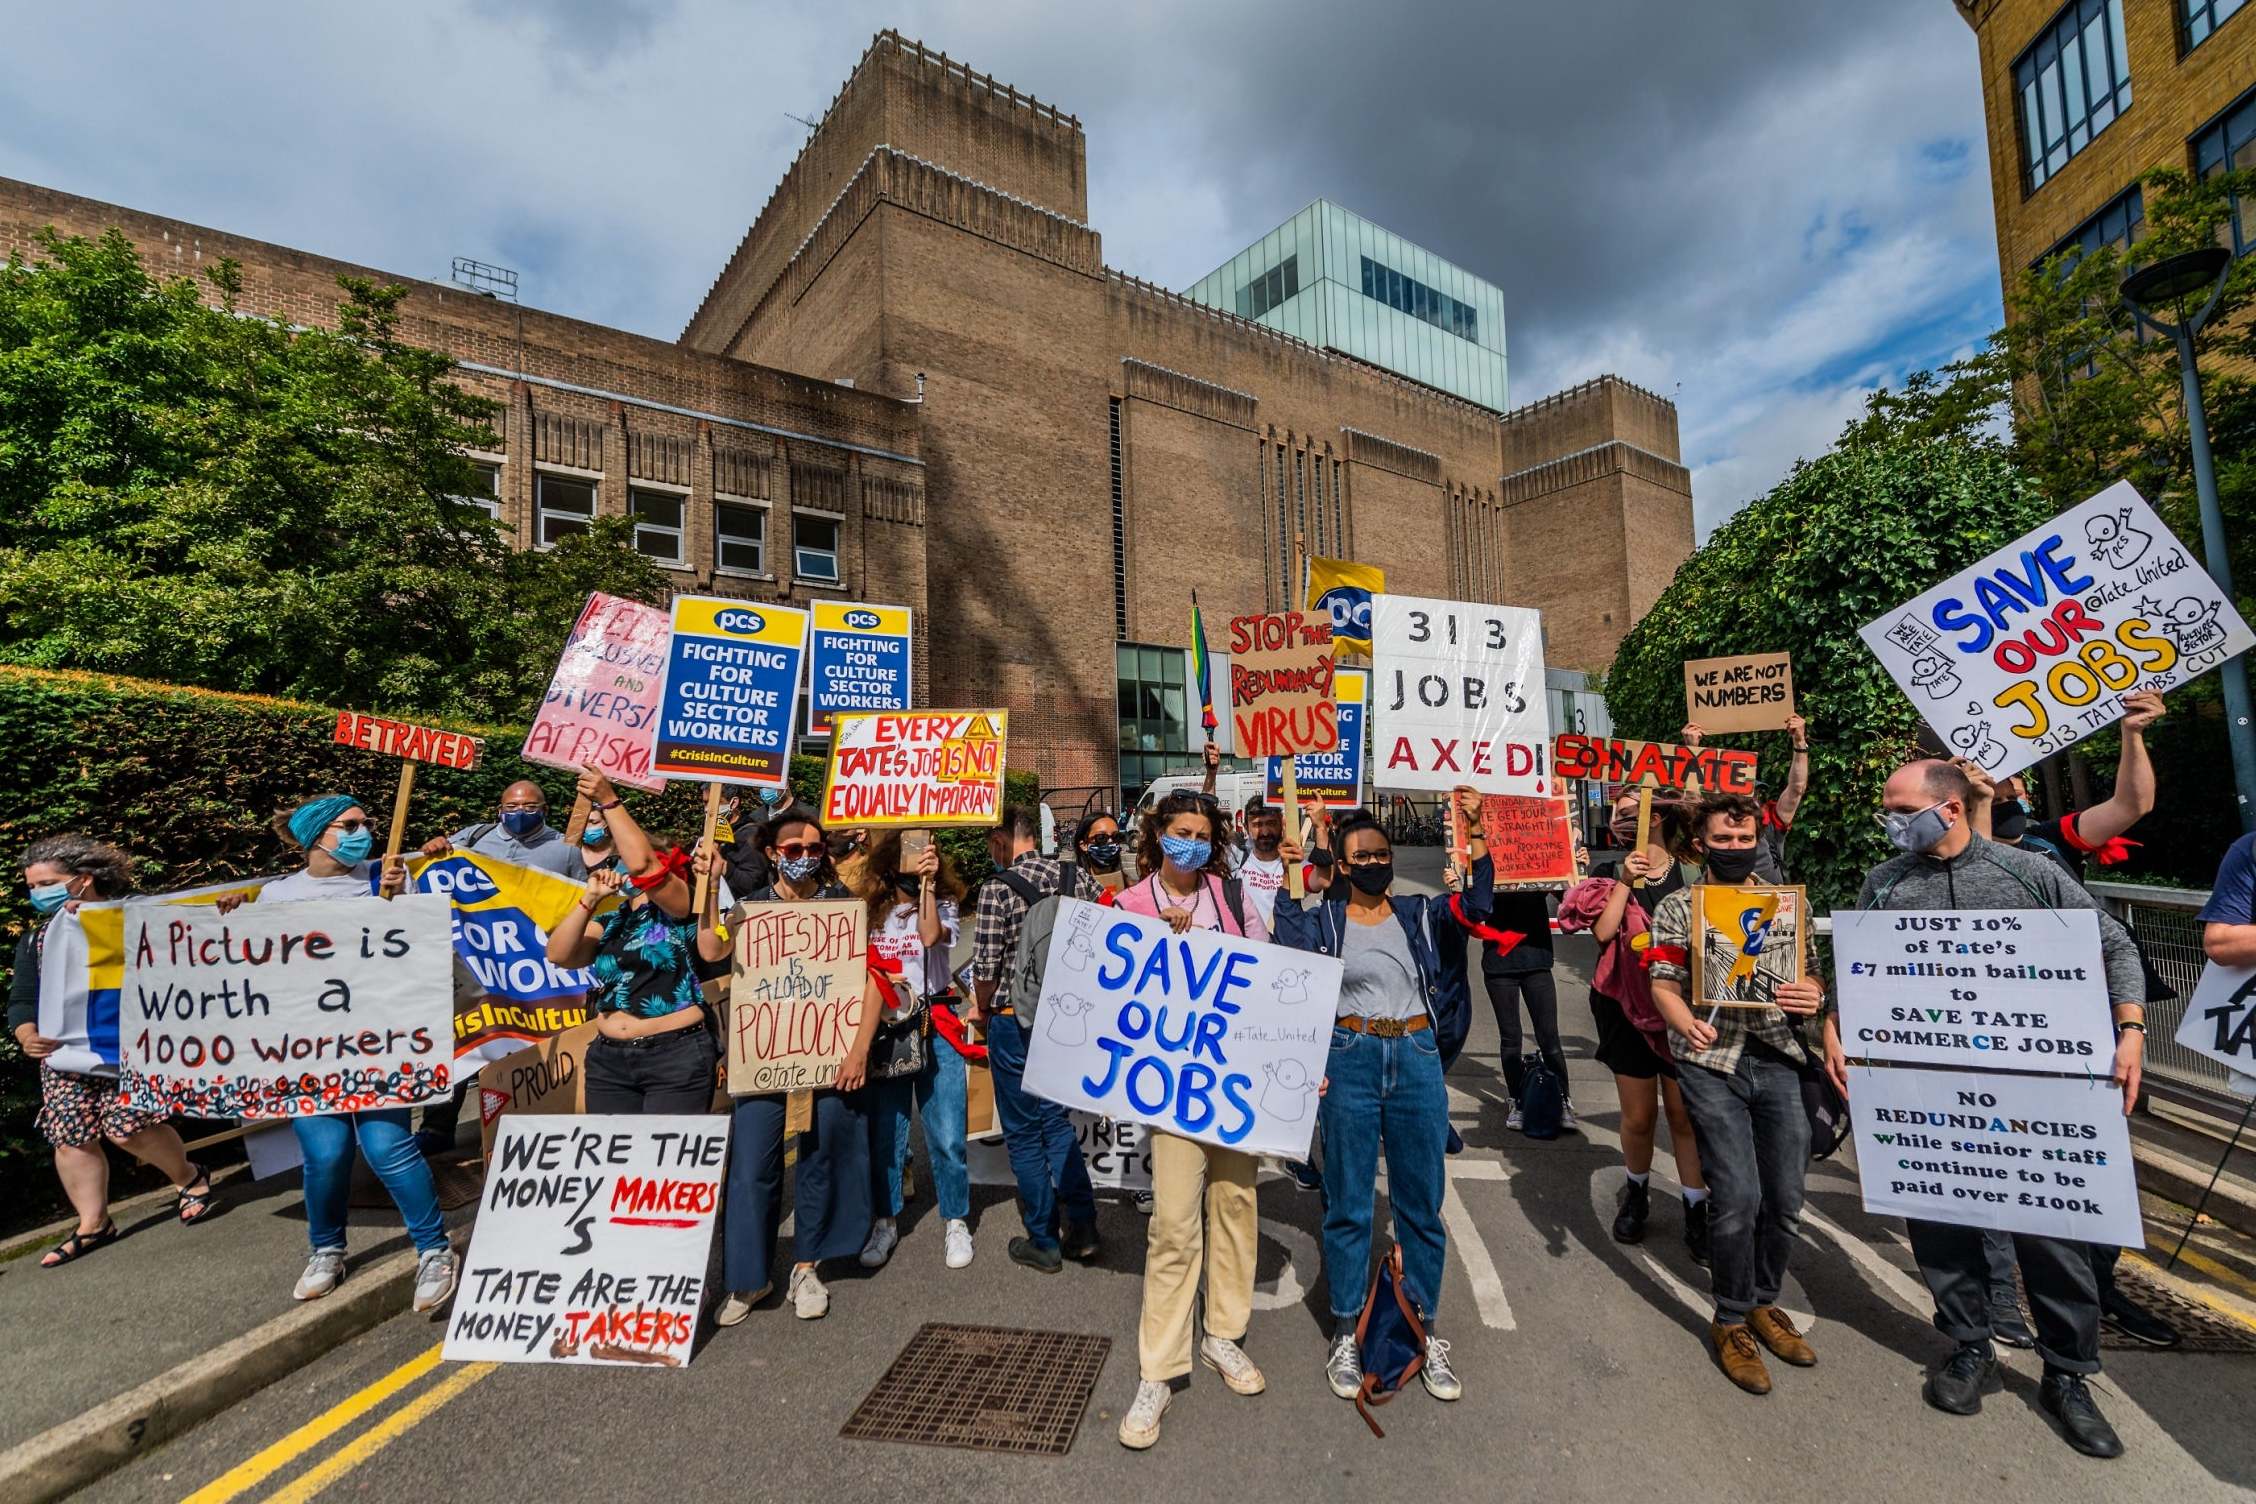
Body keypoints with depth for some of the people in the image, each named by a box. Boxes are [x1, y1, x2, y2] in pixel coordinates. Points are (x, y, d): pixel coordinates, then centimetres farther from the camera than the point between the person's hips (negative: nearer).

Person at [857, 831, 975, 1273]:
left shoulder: (944, 904, 3)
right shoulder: (871, 910, 8)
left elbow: (930, 936, -19)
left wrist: (926, 883, -20)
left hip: (936, 1026, -2)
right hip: (884, 1029, 2)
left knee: (946, 1135, -1)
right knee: (883, 1132, 8)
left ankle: (955, 1222, 17)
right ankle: (885, 1222, 27)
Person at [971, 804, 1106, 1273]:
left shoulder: (998, 888, -16)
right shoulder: (1078, 876, -2)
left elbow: (987, 967, -16)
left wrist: (982, 1008, 5)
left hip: (1014, 1020, -5)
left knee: (1024, 1132, 11)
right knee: (1056, 1119, 21)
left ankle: (1044, 1242, 22)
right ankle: (1082, 1228, 21)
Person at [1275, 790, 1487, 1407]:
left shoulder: (1420, 913, 7)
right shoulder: (1322, 918, 1)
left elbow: (1475, 905, -8)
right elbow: (1290, 956, -17)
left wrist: (1475, 831, -16)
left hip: (1417, 1060, 2)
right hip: (1350, 1060, -2)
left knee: (1421, 1202, 12)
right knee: (1348, 1203, 9)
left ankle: (1425, 1330, 31)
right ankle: (1346, 1332, 26)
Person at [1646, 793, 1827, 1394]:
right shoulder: (1678, 907, 1)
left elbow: (1809, 975, 16)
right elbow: (1664, 984, -4)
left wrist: (1813, 995, -8)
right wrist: (1687, 1024, -24)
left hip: (1778, 1061, 4)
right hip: (1712, 1062, -4)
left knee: (1786, 1198, 7)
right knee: (1738, 1198, -7)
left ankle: (1763, 1302, 33)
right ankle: (1731, 1321, 15)